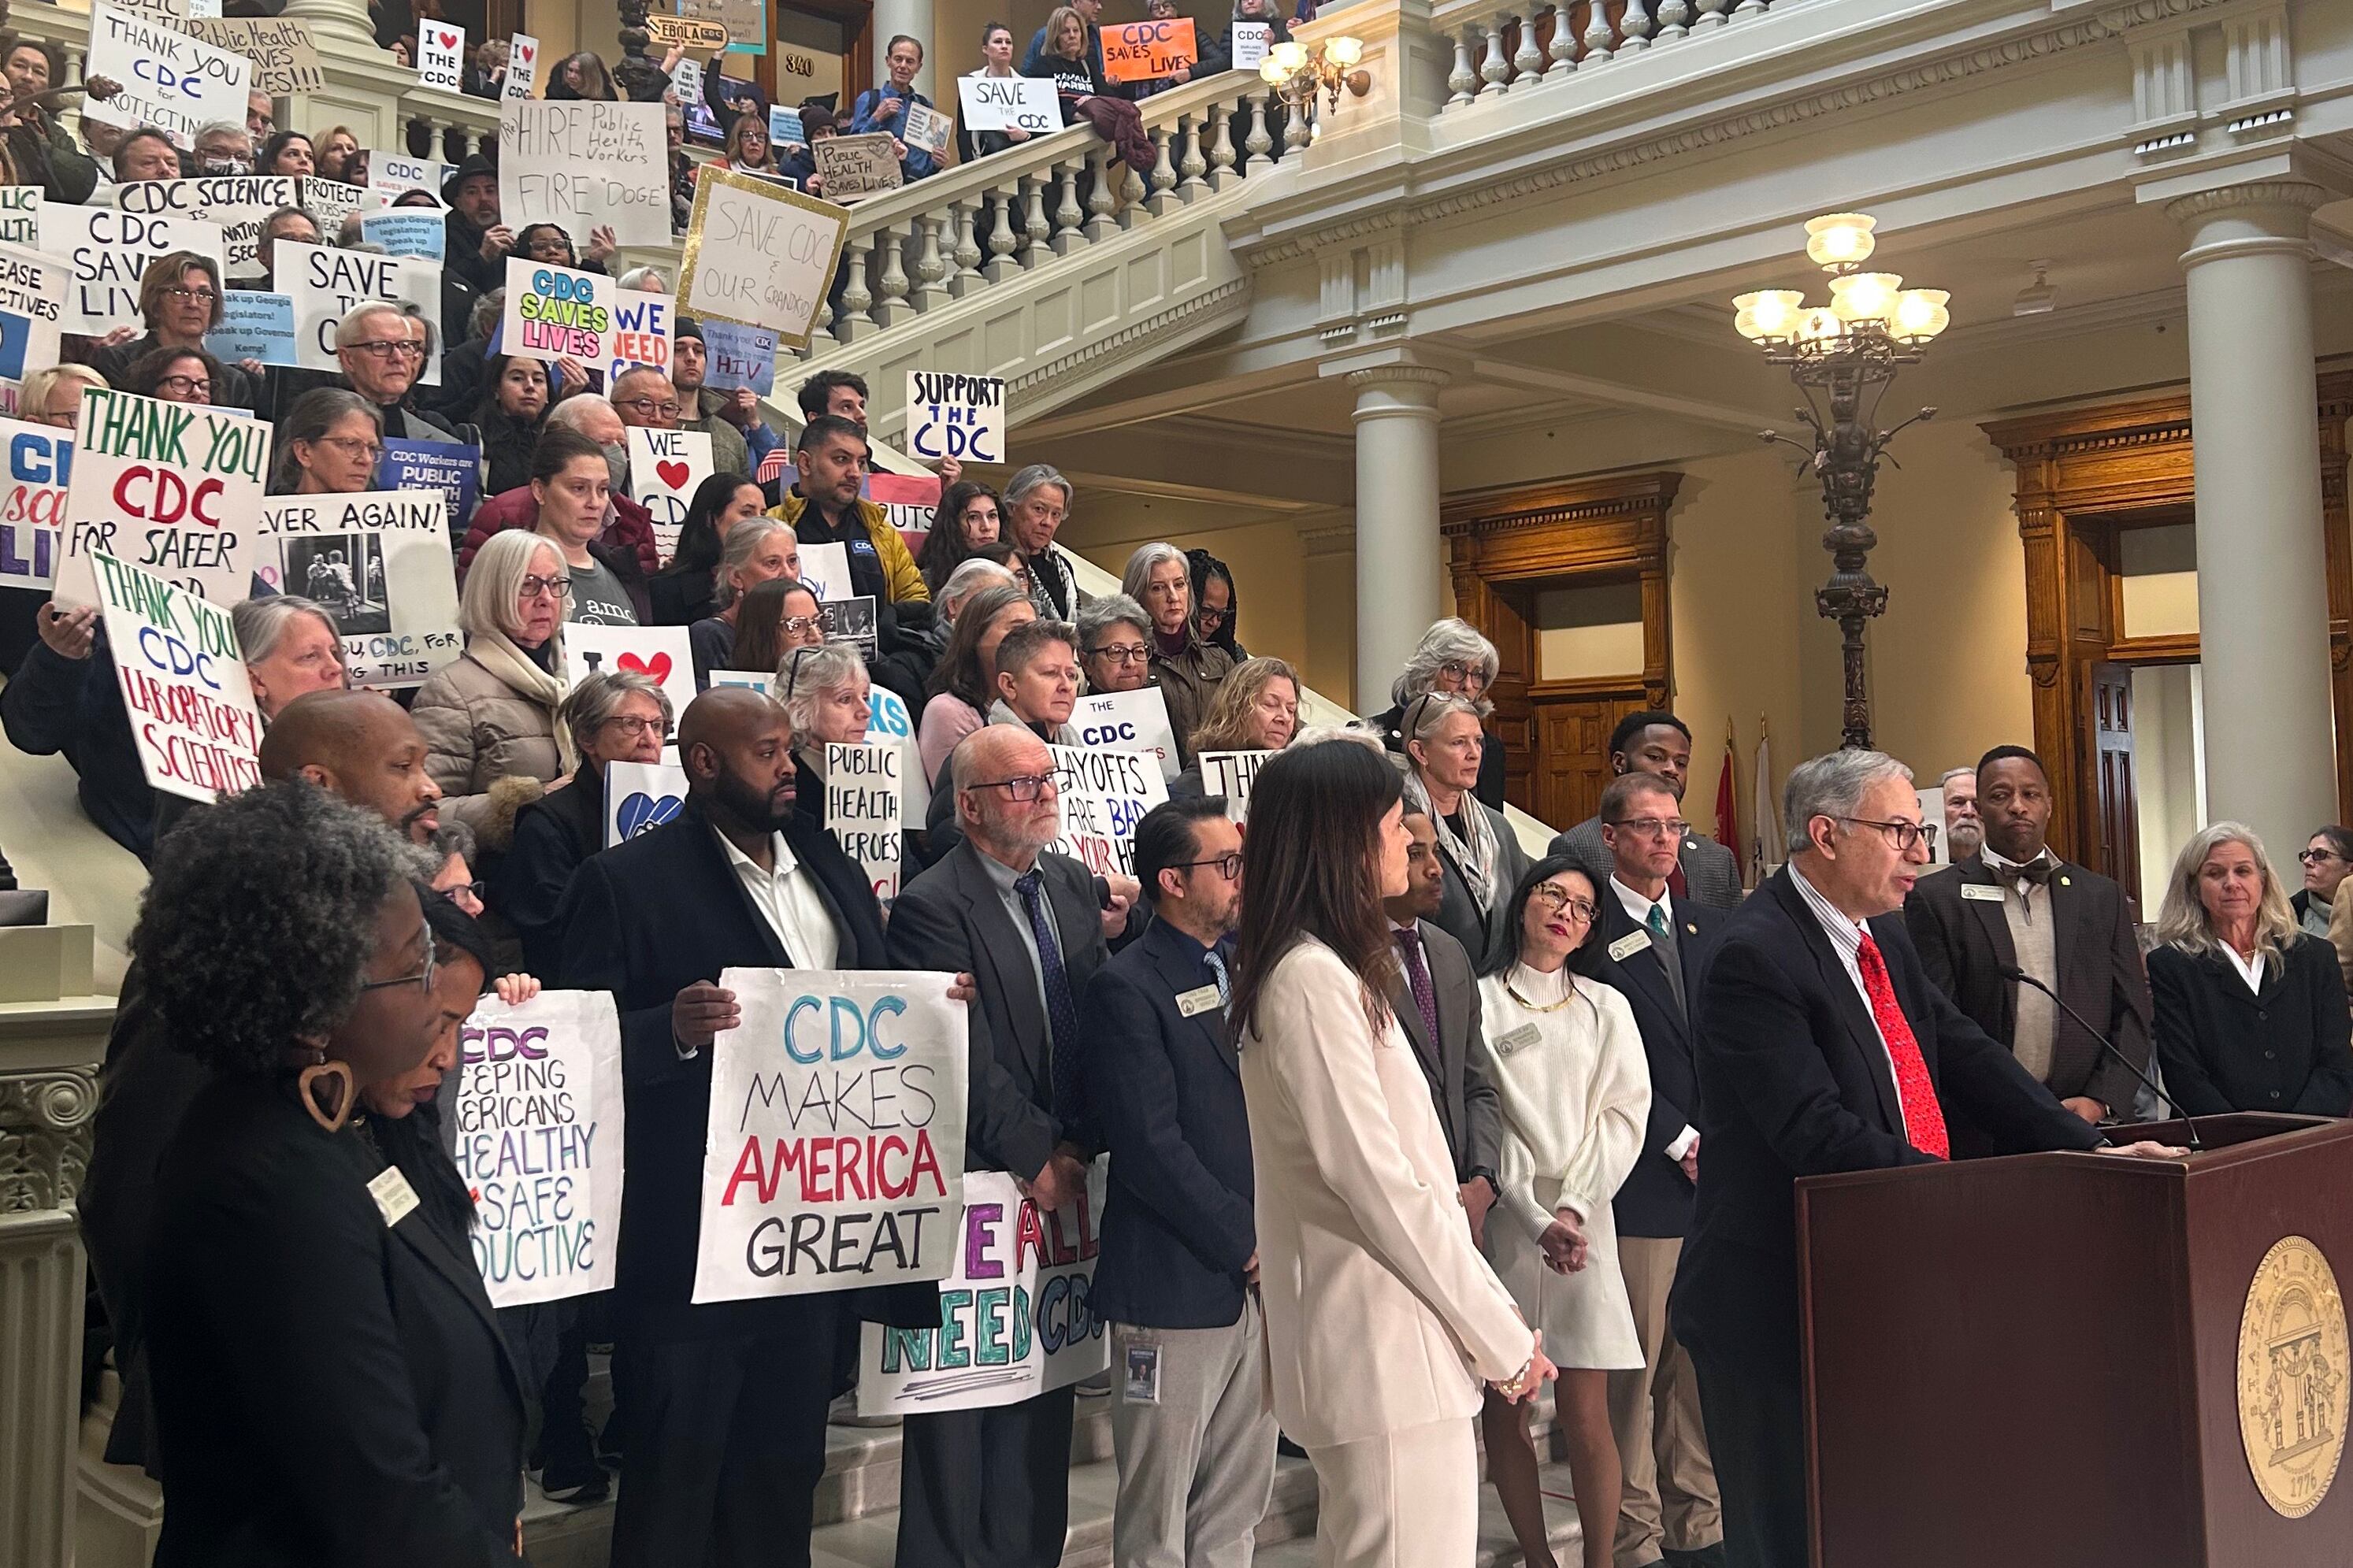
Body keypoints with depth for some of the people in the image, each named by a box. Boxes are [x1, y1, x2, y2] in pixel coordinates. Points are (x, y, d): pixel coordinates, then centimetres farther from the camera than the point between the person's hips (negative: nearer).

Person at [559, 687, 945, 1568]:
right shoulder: (625, 881, -8)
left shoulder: (828, 866, 12)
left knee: (786, 1472, 18)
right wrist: (673, 1030, -30)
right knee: (674, 1487, 6)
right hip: (690, 1239, -6)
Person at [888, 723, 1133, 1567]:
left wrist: (1078, 1148, -2)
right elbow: (968, 1063, -17)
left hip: (1060, 1178, 7)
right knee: (961, 1413, 5)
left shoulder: (1073, 883, 8)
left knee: (1044, 1401, 15)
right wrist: (1038, 1157, -14)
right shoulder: (931, 908, -13)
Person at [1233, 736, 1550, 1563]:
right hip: (1386, 1350, -10)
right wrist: (1502, 1338, -11)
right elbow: (1377, 1183, -19)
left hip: (1393, 1342, 10)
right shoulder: (1311, 977, -15)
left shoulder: (1330, 969, 16)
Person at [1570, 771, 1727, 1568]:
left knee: (1703, 1361, 11)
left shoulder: (1710, 927, 16)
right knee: (1632, 1371, 0)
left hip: (1717, 1173, 6)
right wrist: (1682, 1142, -8)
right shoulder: (1588, 935, -5)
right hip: (1643, 1178, -6)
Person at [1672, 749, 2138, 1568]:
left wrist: (2091, 1148, -2)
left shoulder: (1883, 936, 10)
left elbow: (1968, 1056, 9)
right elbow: (1818, 1134, -26)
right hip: (1776, 1307, -9)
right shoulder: (1756, 956, -19)